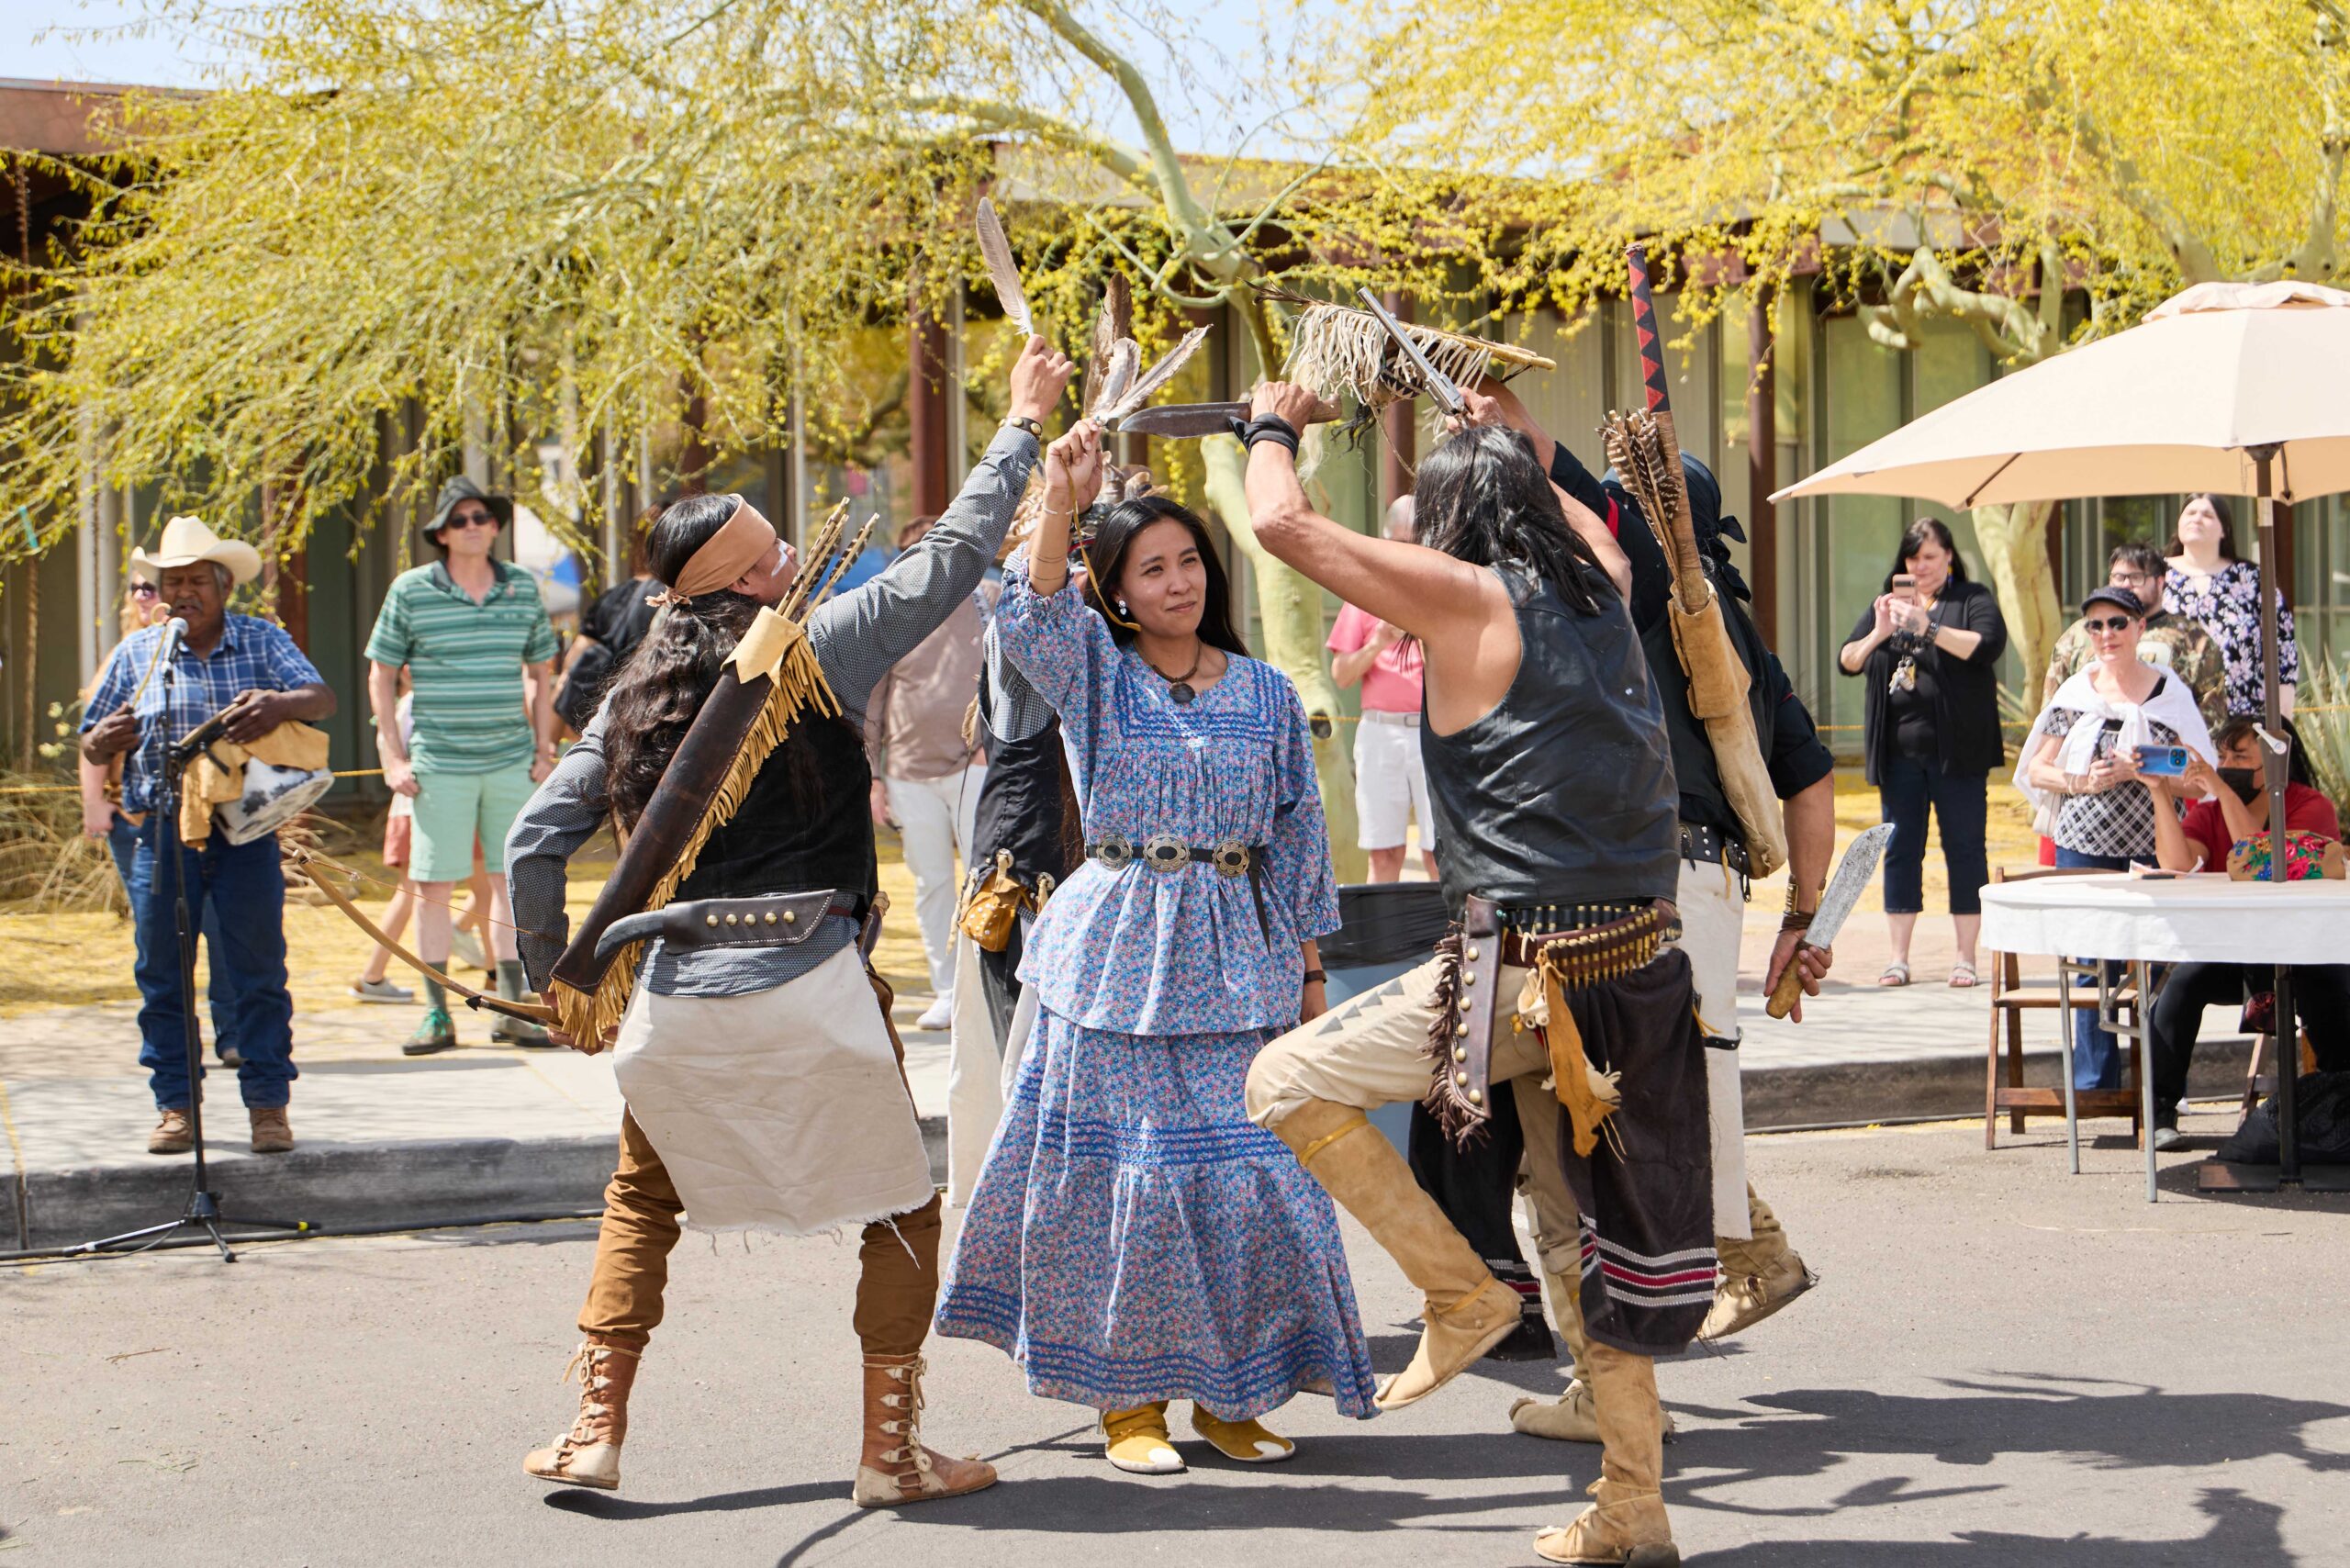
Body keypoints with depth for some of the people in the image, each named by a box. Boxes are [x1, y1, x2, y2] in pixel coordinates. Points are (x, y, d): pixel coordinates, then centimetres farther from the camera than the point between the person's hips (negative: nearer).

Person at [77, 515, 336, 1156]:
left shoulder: (262, 641, 8)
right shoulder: (136, 653, 11)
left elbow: (324, 700, -4)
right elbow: (90, 749, 15)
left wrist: (282, 704, -26)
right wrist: (107, 740, -10)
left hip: (246, 832, -1)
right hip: (161, 834, 1)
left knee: (257, 974, -1)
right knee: (163, 977, 3)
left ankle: (268, 1104, 6)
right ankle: (175, 1105, 12)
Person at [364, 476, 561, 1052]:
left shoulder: (523, 588, 7)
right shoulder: (411, 591, -1)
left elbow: (540, 673, 16)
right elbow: (381, 676, 5)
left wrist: (543, 748, 8)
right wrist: (393, 757, -2)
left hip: (511, 762, 2)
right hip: (439, 763, -2)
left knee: (512, 880, 5)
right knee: (434, 886, -1)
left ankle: (511, 1009, 12)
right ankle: (436, 1014, 6)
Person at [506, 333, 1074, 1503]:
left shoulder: (640, 693, 8)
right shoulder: (818, 655, -4)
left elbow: (535, 844, 7)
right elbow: (951, 557, 1)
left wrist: (556, 979, 20)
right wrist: (1023, 422, 12)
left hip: (678, 991, 4)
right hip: (811, 987, -4)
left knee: (640, 1206, 24)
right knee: (900, 1213, 12)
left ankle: (594, 1433, 19)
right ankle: (892, 1452, 12)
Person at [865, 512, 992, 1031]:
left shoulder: (986, 601, 5)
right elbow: (870, 701, 10)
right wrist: (872, 774, 5)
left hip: (973, 767, -2)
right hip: (908, 771, 2)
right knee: (930, 884, 7)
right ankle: (945, 992, 15)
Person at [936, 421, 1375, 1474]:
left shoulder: (1267, 694, 9)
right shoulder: (1094, 672, 3)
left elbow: (1296, 834, 12)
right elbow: (1031, 617, -18)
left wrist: (1309, 969, 10)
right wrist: (1061, 505, -33)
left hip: (1235, 957, 2)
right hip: (1116, 946, -2)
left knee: (1246, 1167, -1)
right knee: (1117, 1167, -1)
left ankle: (1228, 1392, 13)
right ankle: (1126, 1397, 12)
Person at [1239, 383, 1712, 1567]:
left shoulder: (1471, 596, -6)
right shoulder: (1602, 591, 13)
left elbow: (1282, 521, -7)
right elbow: (1592, 531, 40)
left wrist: (1273, 425, 12)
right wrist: (1511, 448, 48)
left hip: (1525, 966, -7)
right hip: (1637, 966, 7)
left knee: (1285, 1083, 4)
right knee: (1594, 1232, 16)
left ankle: (1461, 1292, 4)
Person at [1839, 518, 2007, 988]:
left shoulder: (1973, 600, 4)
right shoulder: (1887, 603, 15)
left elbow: (1987, 646, -14)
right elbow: (1847, 661, 9)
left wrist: (1928, 627, -21)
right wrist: (1878, 634, -10)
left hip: (1956, 749, -4)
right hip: (1899, 750, 4)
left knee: (1964, 848, 0)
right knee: (1900, 850, 5)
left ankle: (1966, 957, 5)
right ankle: (1899, 957, 9)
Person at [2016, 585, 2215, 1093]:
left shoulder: (2169, 693, 2)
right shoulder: (2074, 693, 7)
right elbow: (2036, 769, 10)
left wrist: (2137, 771, -15)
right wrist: (2081, 781, -9)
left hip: (2153, 851, -2)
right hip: (2084, 849, 2)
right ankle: (2093, 1084, 14)